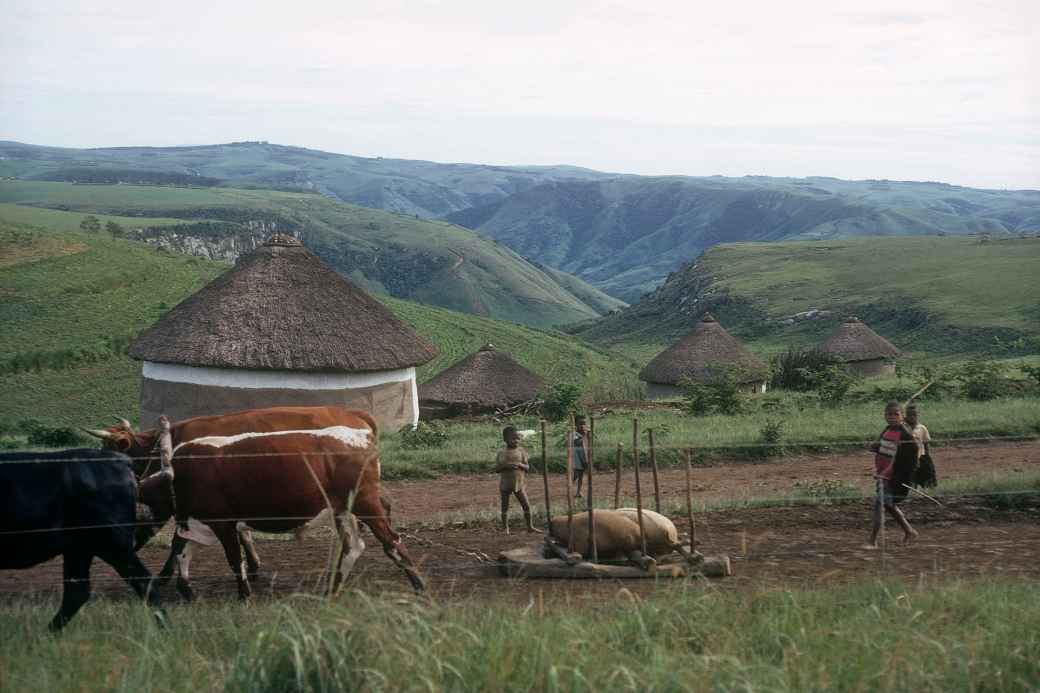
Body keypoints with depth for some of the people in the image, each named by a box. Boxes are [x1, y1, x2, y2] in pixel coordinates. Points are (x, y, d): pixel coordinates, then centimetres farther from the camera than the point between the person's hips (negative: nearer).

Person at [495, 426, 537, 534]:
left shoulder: (521, 451, 2)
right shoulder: (501, 453, -2)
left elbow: (527, 467, 1)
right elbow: (496, 468, -5)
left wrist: (520, 465, -20)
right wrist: (506, 466, -22)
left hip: (519, 483, 1)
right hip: (505, 484, -1)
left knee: (526, 505, 1)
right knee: (505, 506, 5)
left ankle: (530, 527, 12)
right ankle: (505, 528, 15)